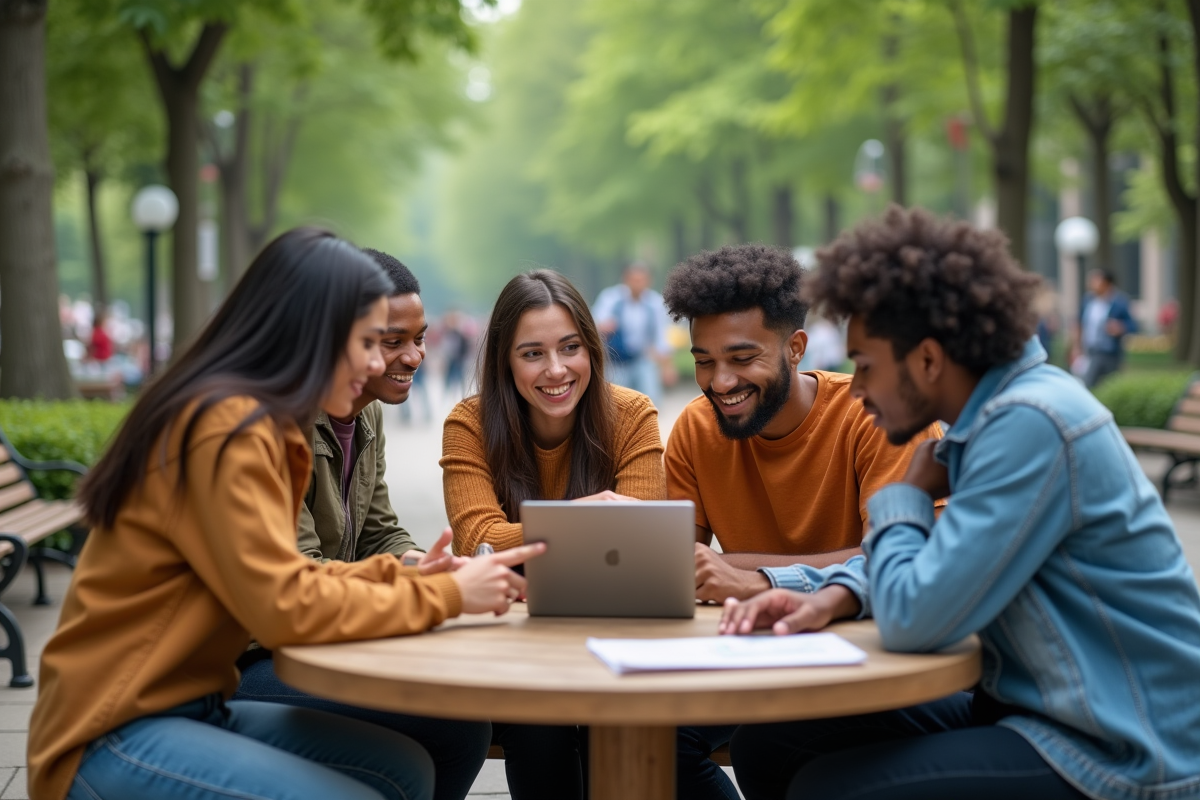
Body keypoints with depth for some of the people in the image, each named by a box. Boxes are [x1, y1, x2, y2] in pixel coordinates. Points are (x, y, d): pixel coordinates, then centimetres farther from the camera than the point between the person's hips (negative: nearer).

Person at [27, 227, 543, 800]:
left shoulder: (264, 426, 11)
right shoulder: (229, 428, -19)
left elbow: (280, 576, 13)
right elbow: (286, 607, -23)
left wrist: (399, 575, 1)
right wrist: (446, 595, -14)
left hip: (190, 706, 9)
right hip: (111, 737, -9)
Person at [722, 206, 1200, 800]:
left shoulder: (1031, 425, -23)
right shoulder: (993, 413, 7)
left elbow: (912, 620, -25)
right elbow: (928, 572, 19)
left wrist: (908, 494, -7)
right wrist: (837, 596, 0)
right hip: (1021, 703, 9)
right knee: (767, 745, 3)